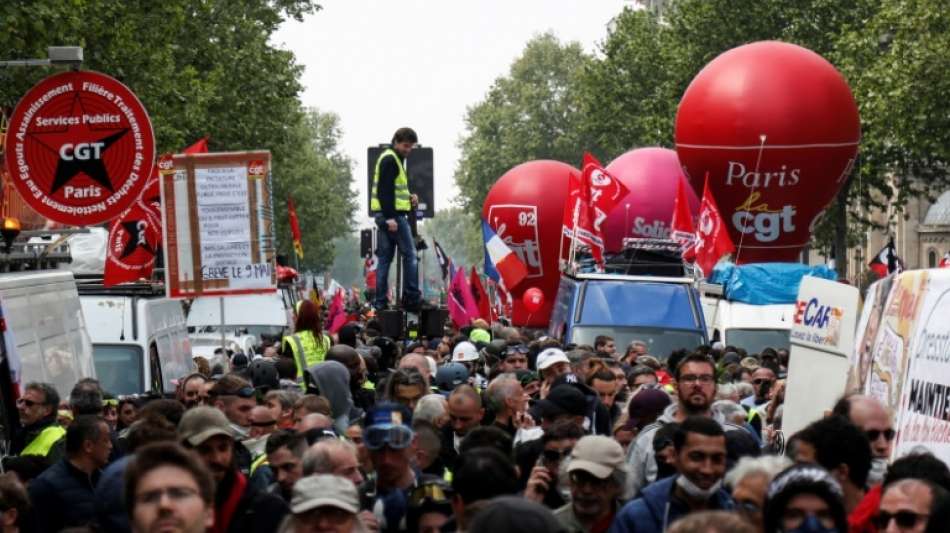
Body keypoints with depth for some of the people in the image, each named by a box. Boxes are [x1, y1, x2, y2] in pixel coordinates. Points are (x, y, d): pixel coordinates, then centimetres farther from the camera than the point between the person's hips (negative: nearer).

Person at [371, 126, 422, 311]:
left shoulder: (390, 158, 20)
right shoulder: (390, 160, -11)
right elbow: (385, 190, -19)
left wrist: (408, 197, 11)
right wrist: (390, 217, -23)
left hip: (384, 215, 10)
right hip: (392, 214, -10)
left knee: (384, 257, 8)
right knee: (409, 254, -6)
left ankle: (380, 301, 7)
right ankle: (411, 298, -6)